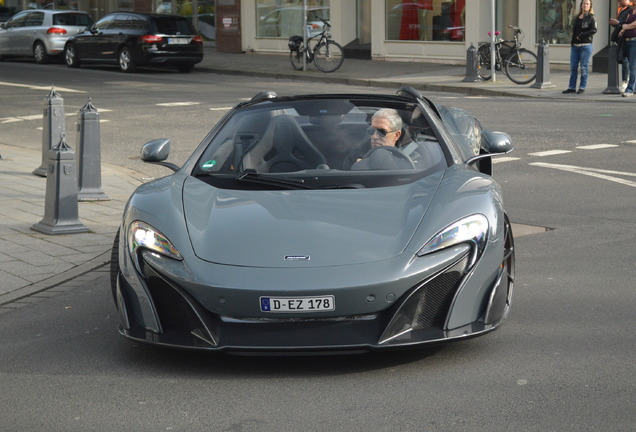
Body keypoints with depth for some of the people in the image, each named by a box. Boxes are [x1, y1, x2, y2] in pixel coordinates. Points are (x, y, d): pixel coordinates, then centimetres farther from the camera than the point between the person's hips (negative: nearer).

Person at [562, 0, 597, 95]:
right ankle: (572, 87, 10)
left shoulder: (591, 18, -2)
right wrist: (572, 42, 7)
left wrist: (581, 35, -14)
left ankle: (582, 87, 6)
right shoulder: (577, 18, 15)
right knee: (573, 67, 5)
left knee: (583, 67, -2)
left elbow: (594, 30, -14)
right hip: (575, 46, 5)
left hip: (586, 45, -5)